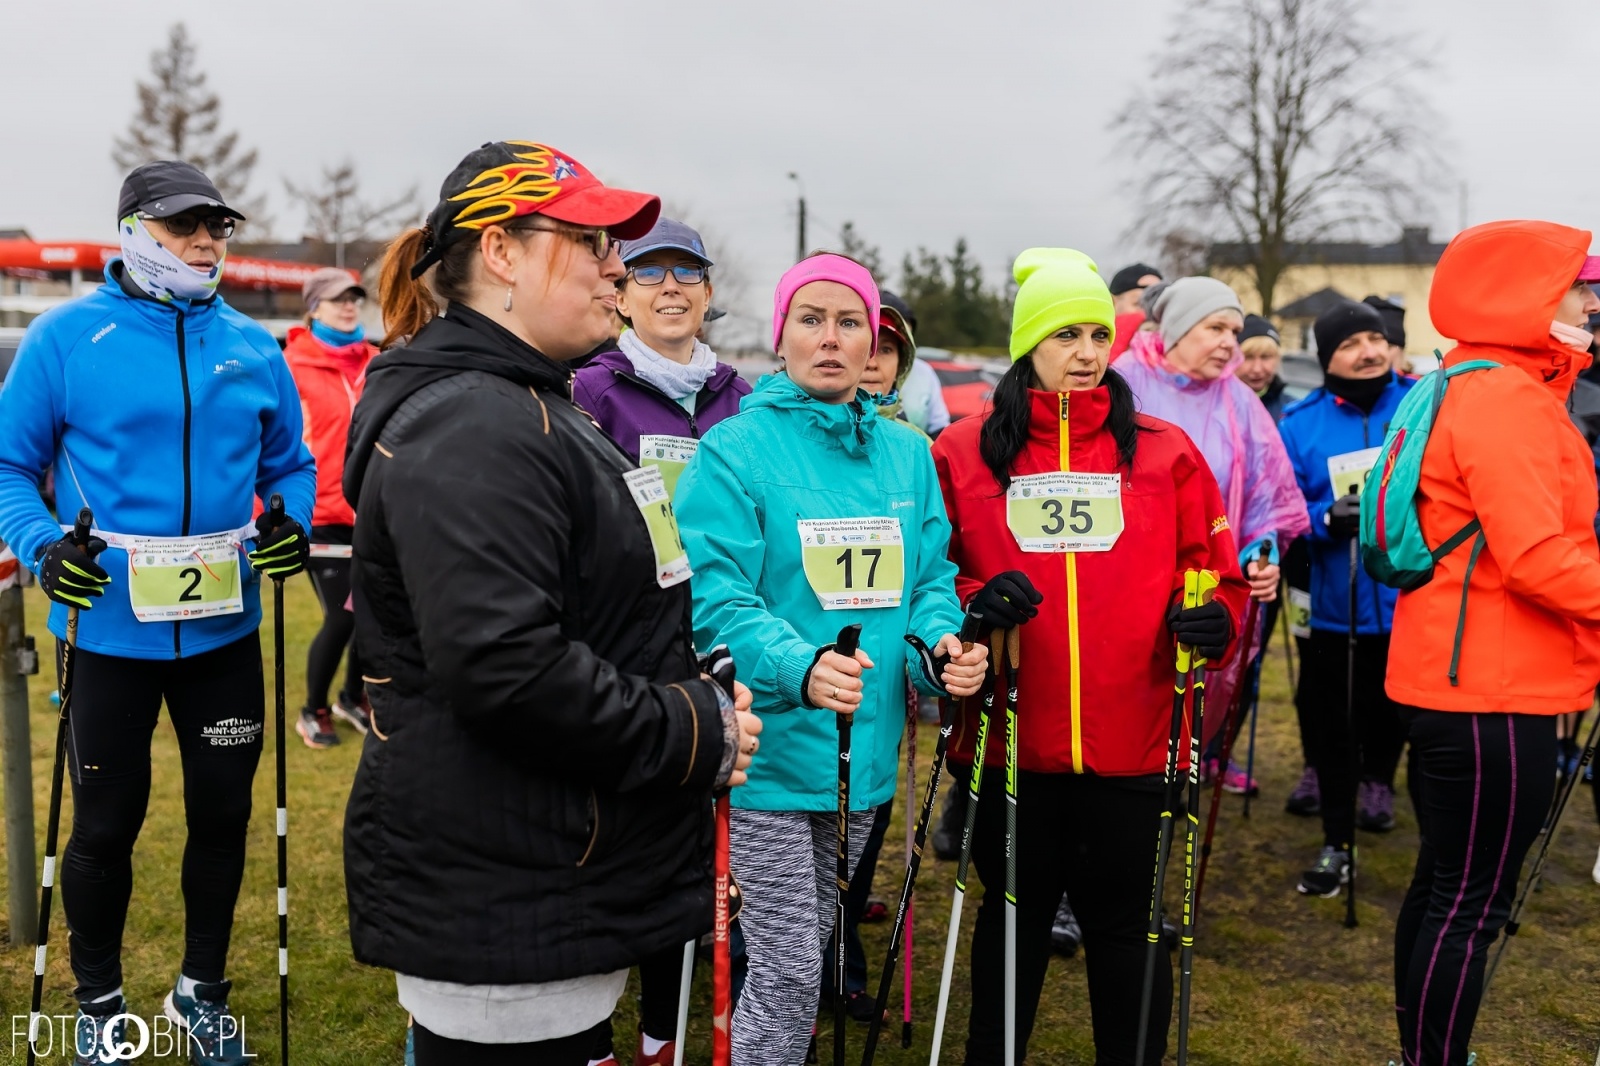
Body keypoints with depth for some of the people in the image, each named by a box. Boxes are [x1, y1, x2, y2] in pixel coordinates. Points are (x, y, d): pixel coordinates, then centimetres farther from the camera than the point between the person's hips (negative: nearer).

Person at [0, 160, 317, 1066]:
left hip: (225, 629, 3)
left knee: (222, 815, 13)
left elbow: (290, 463, 14)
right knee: (106, 827, 10)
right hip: (109, 629, -3)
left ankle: (203, 990, 36)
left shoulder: (254, 347, 4)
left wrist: (292, 522, -5)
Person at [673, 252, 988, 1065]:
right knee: (787, 973, -3)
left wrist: (942, 644, -13)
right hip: (770, 750, -5)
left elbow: (930, 576, 10)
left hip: (864, 749, 6)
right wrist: (801, 667, -35)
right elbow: (717, 598, -18)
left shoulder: (907, 453, 8)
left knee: (808, 953, 20)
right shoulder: (735, 450, -9)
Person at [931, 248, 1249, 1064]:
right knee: (1013, 917, 17)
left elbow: (1212, 572, 7)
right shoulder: (962, 454, 1)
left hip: (1133, 743, 0)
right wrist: (971, 601, -18)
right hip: (1008, 740, 0)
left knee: (1123, 921, 12)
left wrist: (1214, 619, -14)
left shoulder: (1164, 452, 4)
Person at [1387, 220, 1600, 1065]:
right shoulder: (1506, 400, -17)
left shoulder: (1475, 389, 15)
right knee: (1472, 903, -1)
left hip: (1455, 678, 10)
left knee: (1443, 883, 19)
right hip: (1496, 688, -10)